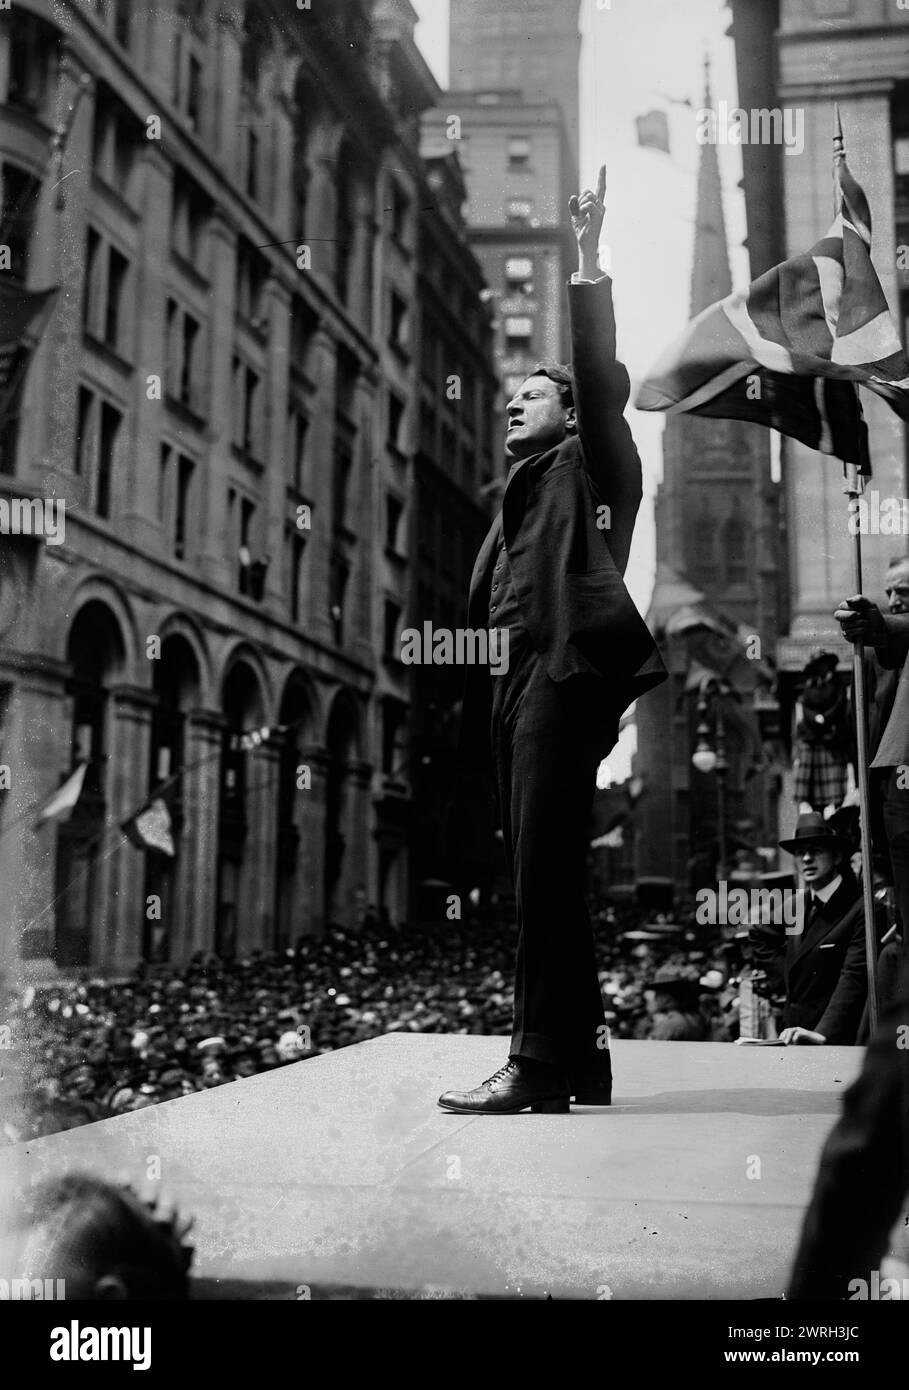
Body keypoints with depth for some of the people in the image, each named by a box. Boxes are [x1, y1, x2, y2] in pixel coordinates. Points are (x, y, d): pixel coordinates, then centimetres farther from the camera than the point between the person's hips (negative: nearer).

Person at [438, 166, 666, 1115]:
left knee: (544, 873, -14)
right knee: (541, 876, 6)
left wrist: (587, 262, -8)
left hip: (562, 673, -8)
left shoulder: (590, 465, 11)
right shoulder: (518, 497, 29)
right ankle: (577, 1059, 11)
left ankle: (539, 1064, -14)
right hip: (513, 682, 9)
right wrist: (477, 707, 16)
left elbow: (600, 375, -5)